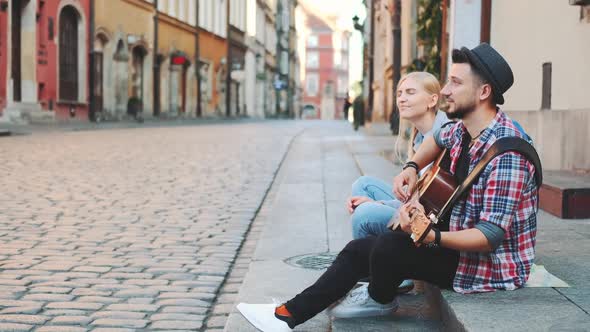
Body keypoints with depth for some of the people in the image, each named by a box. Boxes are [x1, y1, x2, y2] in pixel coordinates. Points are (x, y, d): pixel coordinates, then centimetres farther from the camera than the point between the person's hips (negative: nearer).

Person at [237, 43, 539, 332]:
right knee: (359, 249, 8)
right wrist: (411, 168, 6)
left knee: (388, 248, -26)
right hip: (457, 242, 9)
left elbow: (490, 237, -31)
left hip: (489, 265, -9)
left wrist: (431, 237, -45)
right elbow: (438, 139, 25)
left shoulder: (505, 153, -28)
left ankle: (379, 300, 8)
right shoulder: (464, 130, 0)